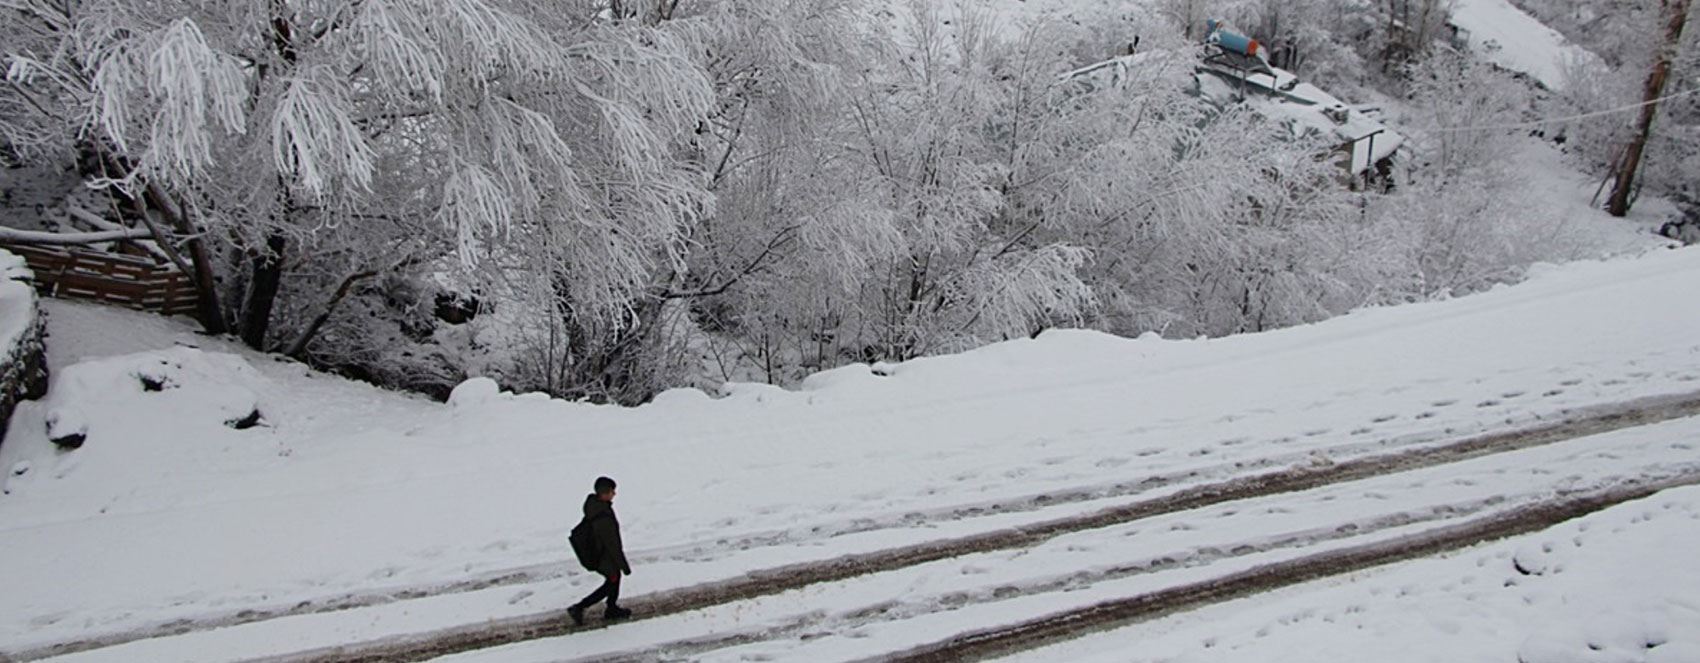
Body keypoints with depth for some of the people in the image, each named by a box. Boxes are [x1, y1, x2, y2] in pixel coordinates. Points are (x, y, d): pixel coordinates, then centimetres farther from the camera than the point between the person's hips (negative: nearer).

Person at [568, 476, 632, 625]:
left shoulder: (592, 503, -13)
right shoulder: (604, 519, -40)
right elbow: (613, 545, -29)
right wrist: (624, 565, -16)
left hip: (595, 550, 8)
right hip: (605, 558, -8)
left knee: (616, 577, 27)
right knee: (611, 583, 16)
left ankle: (612, 610, 45)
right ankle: (578, 608, 20)